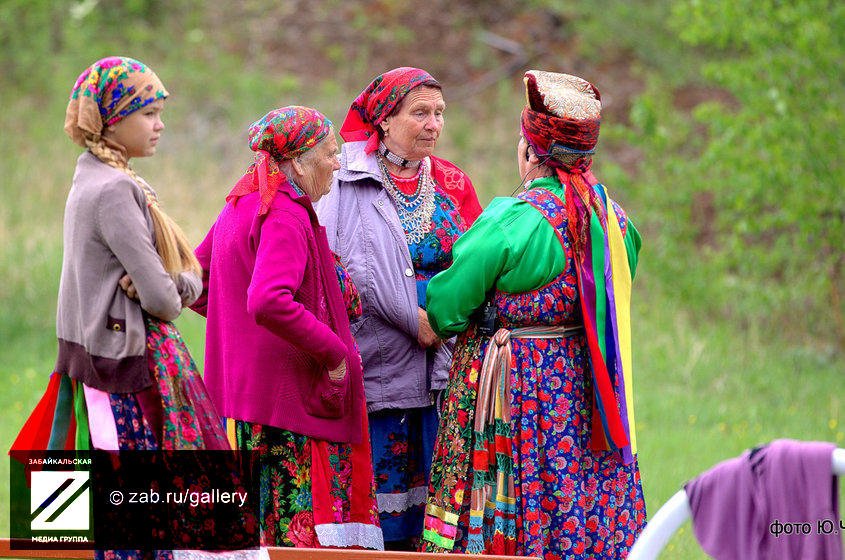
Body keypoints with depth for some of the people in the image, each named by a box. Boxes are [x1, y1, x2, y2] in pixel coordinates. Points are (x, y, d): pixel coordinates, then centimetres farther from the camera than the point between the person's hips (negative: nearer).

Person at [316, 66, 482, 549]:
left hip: (440, 369, 4)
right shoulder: (351, 182, -2)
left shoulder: (452, 184, 12)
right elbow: (348, 269, -10)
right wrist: (416, 320, -12)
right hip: (379, 360, -4)